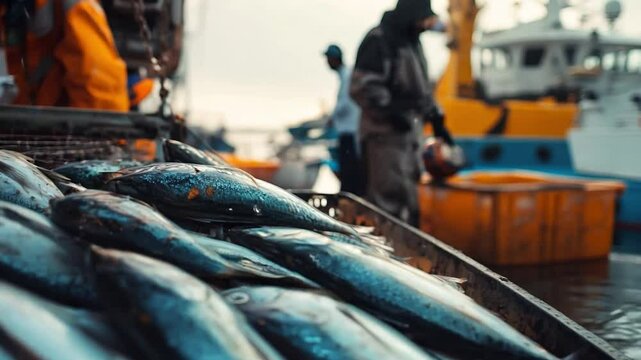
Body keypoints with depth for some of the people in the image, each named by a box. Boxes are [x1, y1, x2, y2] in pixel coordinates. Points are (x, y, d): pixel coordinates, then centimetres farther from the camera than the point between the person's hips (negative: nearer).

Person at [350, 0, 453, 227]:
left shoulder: (412, 42, 21)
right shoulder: (378, 41, -9)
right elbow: (362, 86, -18)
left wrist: (435, 118, 23)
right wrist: (390, 111, -25)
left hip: (410, 133, 10)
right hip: (385, 134, -9)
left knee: (408, 200, 13)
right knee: (389, 199, -14)